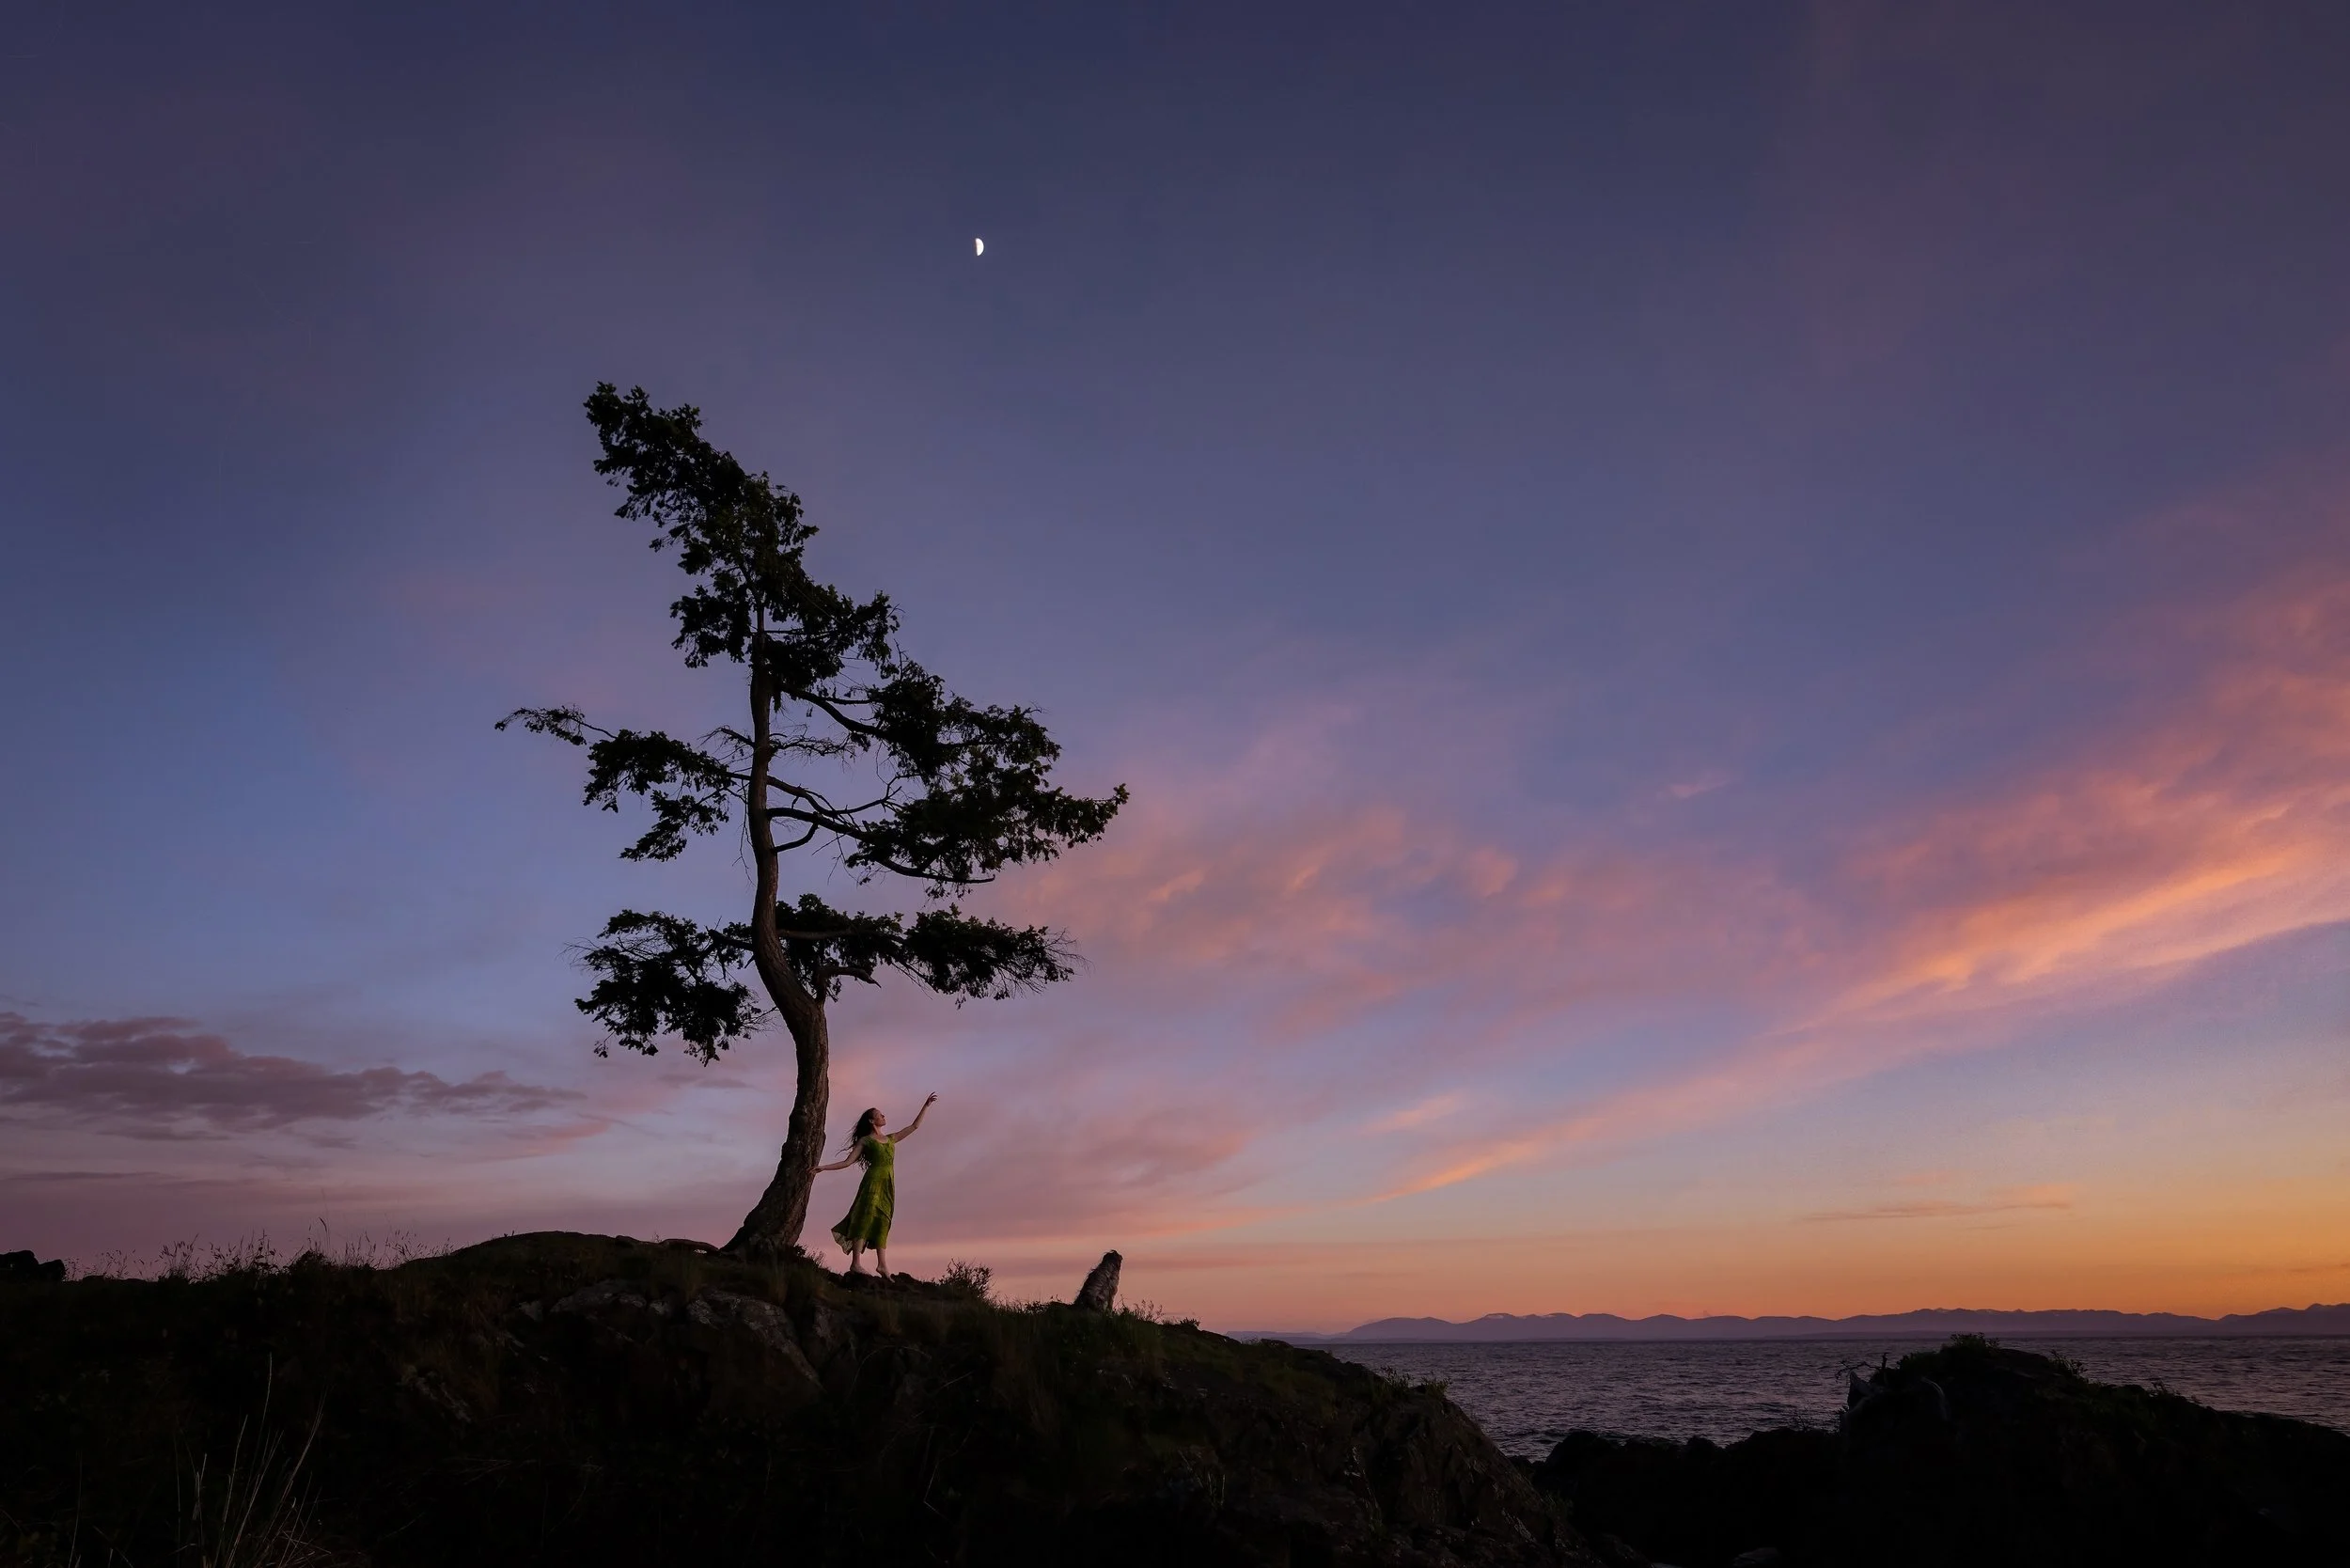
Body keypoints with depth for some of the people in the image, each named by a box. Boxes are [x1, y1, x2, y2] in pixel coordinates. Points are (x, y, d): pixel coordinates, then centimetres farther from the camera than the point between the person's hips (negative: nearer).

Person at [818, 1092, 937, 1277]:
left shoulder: (891, 1139, 22)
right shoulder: (865, 1140, 7)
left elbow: (914, 1126, 26)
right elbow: (847, 1162, 2)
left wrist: (926, 1105, 25)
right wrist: (824, 1167, -8)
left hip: (888, 1185, 6)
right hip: (873, 1182, -6)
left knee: (882, 1224, 1)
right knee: (866, 1218, -16)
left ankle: (883, 1266, -6)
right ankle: (855, 1264, -24)